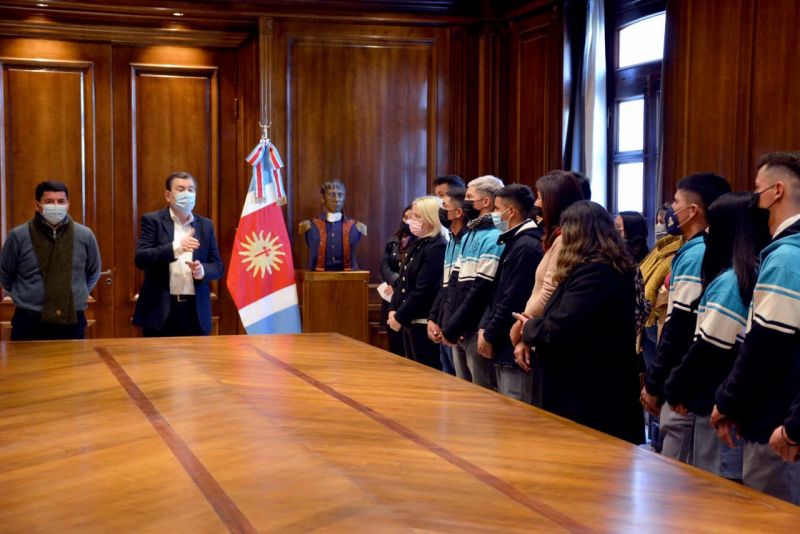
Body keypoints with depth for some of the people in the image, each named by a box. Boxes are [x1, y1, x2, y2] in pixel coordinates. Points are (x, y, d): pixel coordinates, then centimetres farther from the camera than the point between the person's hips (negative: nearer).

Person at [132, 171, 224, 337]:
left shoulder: (205, 225, 11)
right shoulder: (152, 220, 1)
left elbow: (218, 267, 9)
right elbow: (140, 258, -11)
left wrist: (202, 270, -14)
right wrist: (175, 247, -24)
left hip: (196, 311, 3)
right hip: (160, 310, -3)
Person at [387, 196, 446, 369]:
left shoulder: (437, 248, -16)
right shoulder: (417, 245, 14)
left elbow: (423, 290, -20)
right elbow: (403, 281, 17)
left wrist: (400, 317, -14)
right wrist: (393, 309, 5)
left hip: (424, 322, -9)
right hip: (410, 321, 9)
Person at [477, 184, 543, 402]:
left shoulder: (526, 246, -16)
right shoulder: (514, 243, 15)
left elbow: (513, 300, -19)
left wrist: (489, 337, -10)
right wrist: (485, 327, 6)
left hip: (515, 348, -10)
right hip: (504, 347, 10)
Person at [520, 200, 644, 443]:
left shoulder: (593, 272, -20)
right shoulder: (612, 269, 12)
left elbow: (560, 328, -24)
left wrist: (529, 328, -5)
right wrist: (536, 324, 3)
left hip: (589, 392, -10)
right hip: (602, 388, 10)